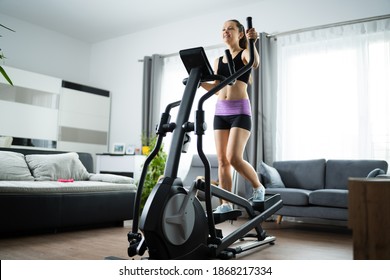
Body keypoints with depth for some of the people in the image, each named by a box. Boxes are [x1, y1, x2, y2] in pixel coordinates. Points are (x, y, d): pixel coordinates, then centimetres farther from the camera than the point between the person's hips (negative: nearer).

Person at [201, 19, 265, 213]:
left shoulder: (245, 53, 2)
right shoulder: (218, 61, 19)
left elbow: (255, 63, -21)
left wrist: (252, 42, -37)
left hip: (240, 111, -6)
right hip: (220, 112, 6)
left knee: (234, 158, -16)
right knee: (222, 160, 2)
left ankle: (258, 187, 9)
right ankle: (226, 204, 8)